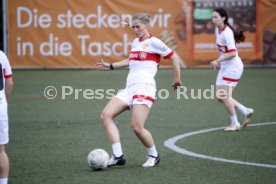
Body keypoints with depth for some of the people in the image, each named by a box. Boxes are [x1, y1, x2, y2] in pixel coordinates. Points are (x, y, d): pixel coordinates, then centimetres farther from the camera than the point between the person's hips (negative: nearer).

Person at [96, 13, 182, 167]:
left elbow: (174, 57, -2)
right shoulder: (136, 42, 21)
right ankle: (118, 156, -11)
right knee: (106, 115, -9)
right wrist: (111, 66, 37)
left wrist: (177, 79, -2)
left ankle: (154, 156, 8)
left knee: (137, 127, -18)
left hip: (144, 87, -8)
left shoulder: (153, 42, -3)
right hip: (129, 88, 8)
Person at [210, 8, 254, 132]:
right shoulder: (217, 30, 7)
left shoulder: (227, 32, -21)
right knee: (220, 97, 6)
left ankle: (235, 124, 4)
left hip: (233, 66, -9)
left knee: (224, 96, -10)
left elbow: (232, 53, -29)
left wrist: (218, 61, -29)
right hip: (224, 67, 9)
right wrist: (219, 62, 13)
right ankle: (246, 112, 20)